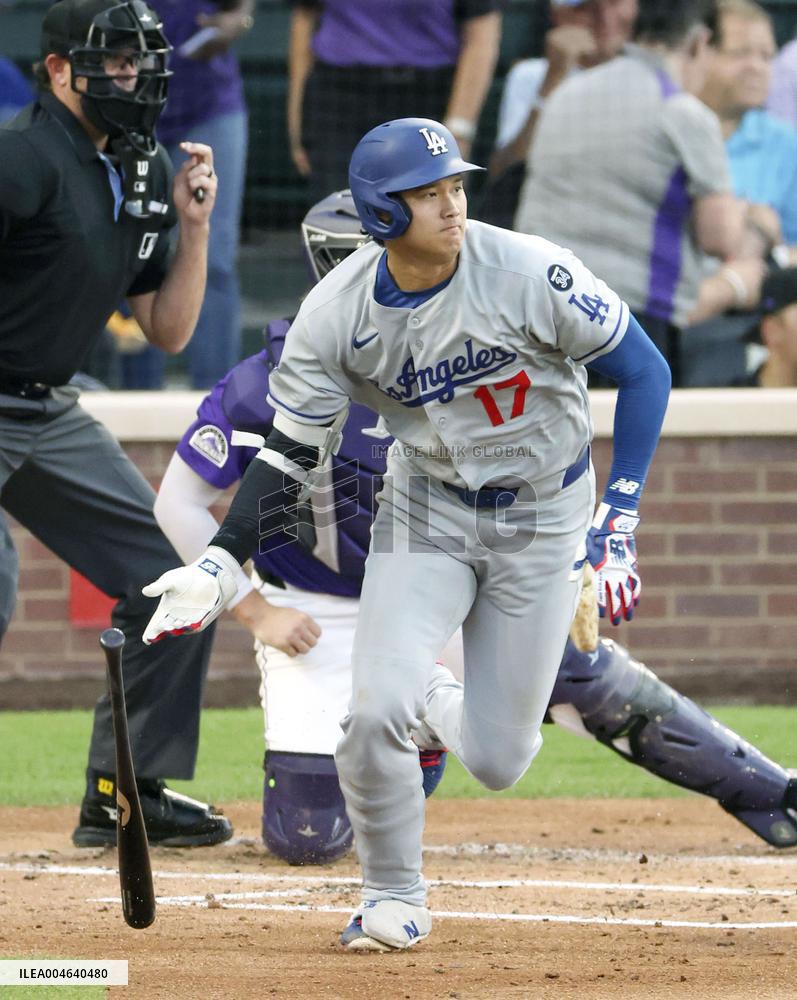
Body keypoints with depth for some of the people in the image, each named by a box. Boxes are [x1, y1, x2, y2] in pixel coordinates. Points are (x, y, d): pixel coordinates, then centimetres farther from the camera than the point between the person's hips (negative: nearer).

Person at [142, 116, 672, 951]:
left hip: (544, 518, -1)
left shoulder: (529, 274, -24)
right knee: (376, 711, -19)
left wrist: (618, 522, -20)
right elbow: (292, 454, -7)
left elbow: (643, 371, -14)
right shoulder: (334, 315, -17)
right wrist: (220, 563, -20)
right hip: (428, 505, 1)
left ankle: (435, 708, 37)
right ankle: (393, 897, 7)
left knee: (496, 762, -2)